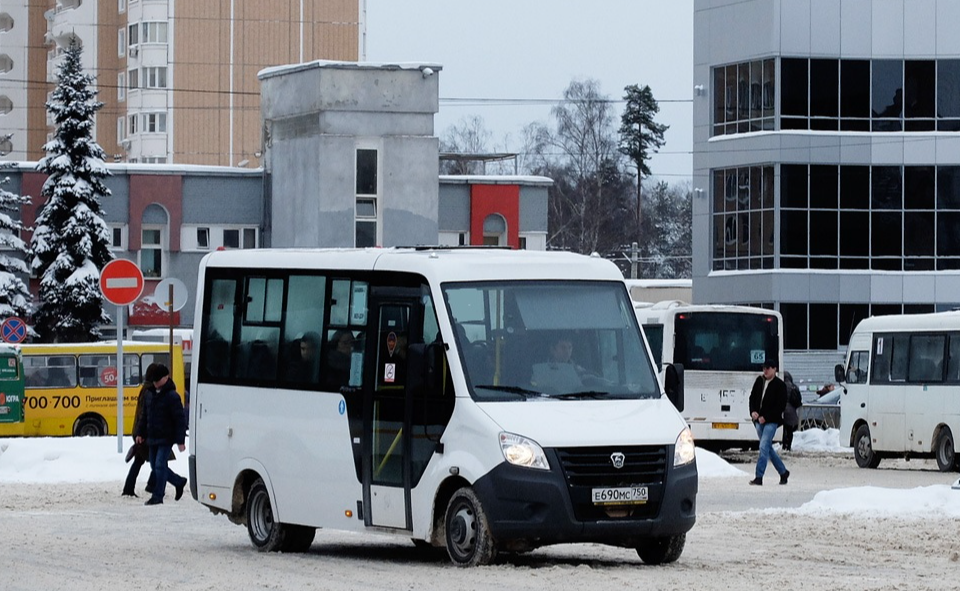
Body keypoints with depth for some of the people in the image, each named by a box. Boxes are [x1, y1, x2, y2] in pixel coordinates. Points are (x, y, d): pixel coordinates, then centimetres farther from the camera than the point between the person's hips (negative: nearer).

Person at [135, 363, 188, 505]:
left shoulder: (172, 396, -12)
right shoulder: (152, 395, 12)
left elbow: (179, 420, -14)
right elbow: (146, 416, 22)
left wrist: (180, 440, -18)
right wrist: (141, 433, 17)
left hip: (166, 439, -8)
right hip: (153, 438, 8)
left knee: (160, 466, -10)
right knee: (155, 466, 12)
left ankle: (158, 496, -5)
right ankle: (179, 482, 29)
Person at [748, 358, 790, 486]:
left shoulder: (780, 385, -7)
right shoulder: (759, 381, 9)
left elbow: (781, 406, -10)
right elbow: (752, 397, 16)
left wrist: (765, 417, -15)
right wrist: (753, 411, -3)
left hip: (771, 421, -6)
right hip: (759, 420, 7)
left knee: (764, 447, -14)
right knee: (768, 448, 13)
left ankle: (759, 477, -15)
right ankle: (783, 472, 27)